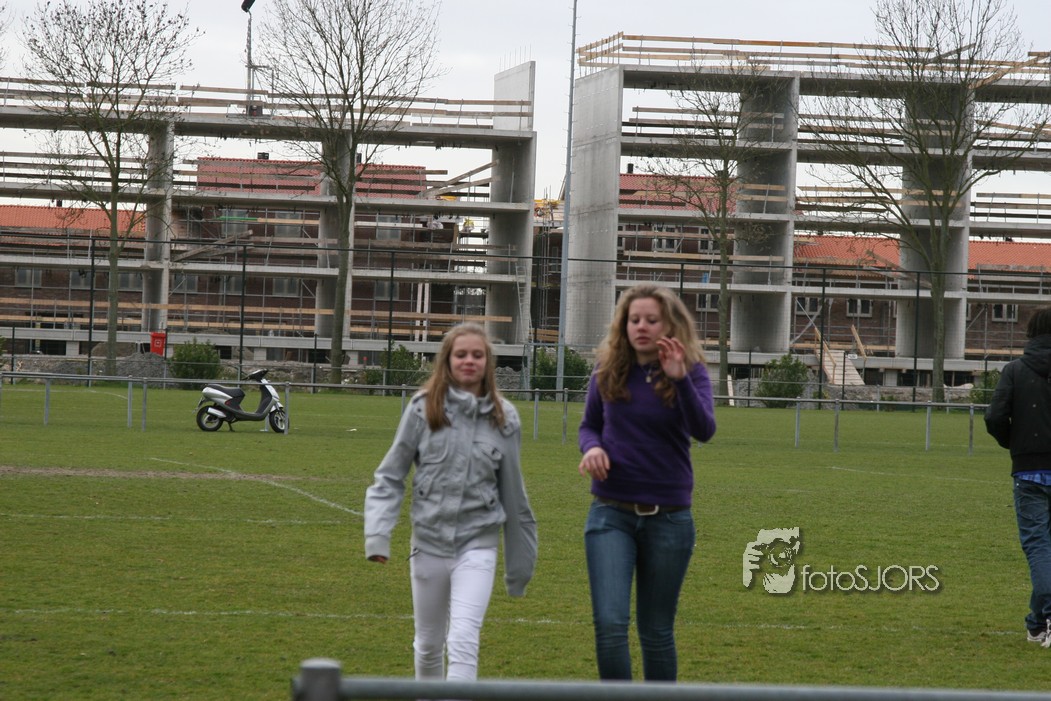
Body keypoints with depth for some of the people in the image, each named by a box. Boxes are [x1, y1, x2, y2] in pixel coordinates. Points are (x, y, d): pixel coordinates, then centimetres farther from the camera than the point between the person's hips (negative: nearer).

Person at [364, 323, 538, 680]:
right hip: (429, 540, 1)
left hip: (478, 544, -1)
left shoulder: (503, 418, 0)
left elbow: (512, 491, 8)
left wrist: (520, 560, 13)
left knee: (463, 641, -17)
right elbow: (391, 476, 2)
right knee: (429, 644, 15)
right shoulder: (423, 408, -3)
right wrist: (378, 533, -11)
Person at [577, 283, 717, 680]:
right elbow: (589, 424, 14)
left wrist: (679, 378, -34)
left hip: (668, 516, -1)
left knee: (656, 630, 10)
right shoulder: (608, 371, 1)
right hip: (612, 513, 1)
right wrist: (592, 447, -9)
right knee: (609, 623, -13)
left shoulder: (691, 372, -5)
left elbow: (704, 431, -21)